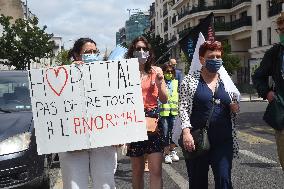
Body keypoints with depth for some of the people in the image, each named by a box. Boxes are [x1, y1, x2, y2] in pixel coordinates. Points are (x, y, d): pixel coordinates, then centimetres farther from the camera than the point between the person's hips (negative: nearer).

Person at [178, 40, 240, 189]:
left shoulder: (226, 80, 11)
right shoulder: (190, 80, 1)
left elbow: (234, 107, 21)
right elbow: (183, 108, -4)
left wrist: (235, 107, -2)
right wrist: (186, 131, -16)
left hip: (223, 140, 2)